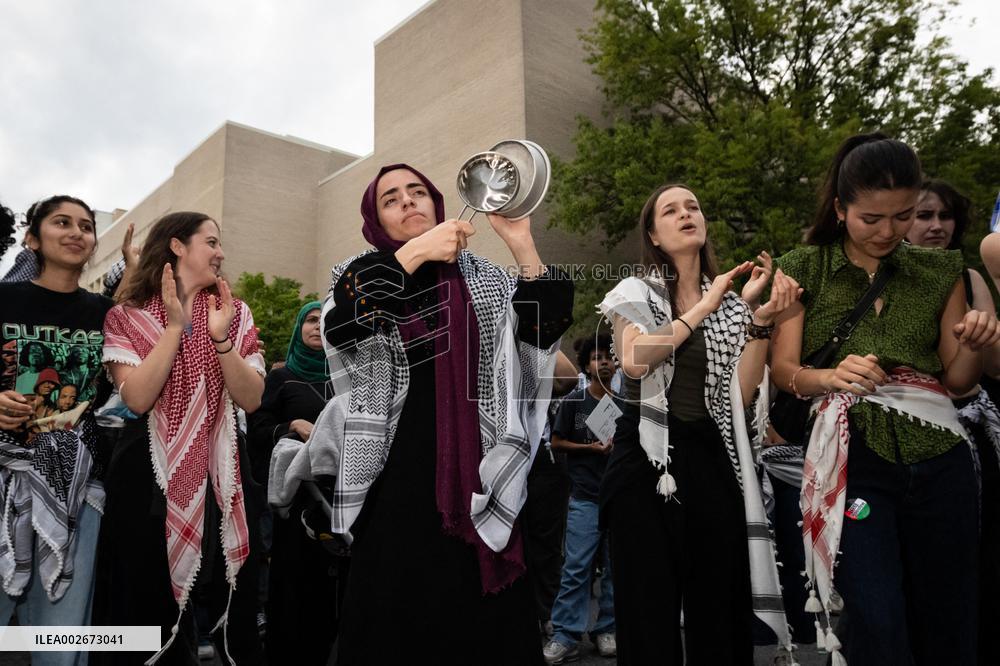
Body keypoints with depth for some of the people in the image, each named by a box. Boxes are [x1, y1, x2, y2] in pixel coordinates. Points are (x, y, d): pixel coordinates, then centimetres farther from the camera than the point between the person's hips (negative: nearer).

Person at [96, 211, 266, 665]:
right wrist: (176, 326, -17)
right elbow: (137, 398, -15)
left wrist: (221, 338, -16)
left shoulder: (235, 314, 6)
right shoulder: (128, 316, -1)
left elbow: (251, 399, -5)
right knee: (150, 598, 9)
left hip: (220, 471, 2)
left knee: (233, 600, 7)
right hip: (149, 473, -2)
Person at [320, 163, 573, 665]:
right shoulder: (361, 275, 7)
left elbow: (545, 328, -4)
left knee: (487, 625, 4)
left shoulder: (480, 276, 9)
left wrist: (522, 245, -14)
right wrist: (414, 251, -19)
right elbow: (338, 325, -15)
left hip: (474, 477, 1)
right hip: (395, 478, 0)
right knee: (391, 618, 5)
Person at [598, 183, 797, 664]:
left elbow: (741, 394, 2)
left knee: (719, 611, 6)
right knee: (649, 612, 0)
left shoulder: (733, 305, 13)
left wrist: (761, 319, -7)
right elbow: (634, 360, -16)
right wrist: (706, 305, -10)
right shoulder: (636, 292, 4)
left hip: (713, 462, 3)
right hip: (647, 460, -3)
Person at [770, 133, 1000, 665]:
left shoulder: (940, 272, 11)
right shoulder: (804, 269, 2)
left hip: (938, 457, 3)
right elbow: (783, 370, -4)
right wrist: (832, 376, -25)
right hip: (851, 457, -3)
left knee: (947, 623, 10)